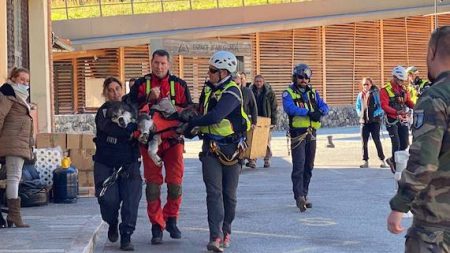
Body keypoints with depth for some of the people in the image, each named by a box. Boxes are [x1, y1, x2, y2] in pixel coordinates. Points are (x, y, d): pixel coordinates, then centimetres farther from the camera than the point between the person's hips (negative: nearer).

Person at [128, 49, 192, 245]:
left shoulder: (179, 85, 6)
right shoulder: (141, 84, 4)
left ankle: (171, 220, 18)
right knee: (153, 184, -2)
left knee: (175, 183, -2)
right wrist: (148, 98, -17)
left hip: (173, 139, 1)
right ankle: (156, 226, 6)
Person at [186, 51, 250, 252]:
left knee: (229, 194, 9)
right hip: (211, 147, 4)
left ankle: (226, 231, 25)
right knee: (214, 192, -7)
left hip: (231, 148, -4)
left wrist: (192, 124, -17)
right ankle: (215, 237, -14)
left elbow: (215, 116, -29)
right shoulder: (208, 88, 7)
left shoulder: (232, 92, -17)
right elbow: (202, 111, 18)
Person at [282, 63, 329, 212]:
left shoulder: (313, 93, 16)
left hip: (311, 133, 6)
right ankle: (299, 197, -19)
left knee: (309, 167, 11)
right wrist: (308, 112, -28)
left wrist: (320, 112, -18)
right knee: (299, 166, -14)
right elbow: (289, 108, -20)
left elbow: (324, 106, 6)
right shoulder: (288, 93, -1)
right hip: (297, 134, -6)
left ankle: (304, 195, 21)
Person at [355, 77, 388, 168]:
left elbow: (380, 106, -5)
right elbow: (357, 107, 17)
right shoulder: (360, 95, 11)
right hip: (364, 121, 5)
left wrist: (375, 113, -16)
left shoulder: (375, 93, -2)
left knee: (377, 140, -5)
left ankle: (382, 160, 2)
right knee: (364, 142, 5)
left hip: (374, 121, -4)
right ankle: (365, 161, 11)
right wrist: (360, 114, 0)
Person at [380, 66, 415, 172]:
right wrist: (397, 112, -32)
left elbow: (409, 102, 11)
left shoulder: (403, 89, 12)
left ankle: (392, 160, 24)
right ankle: (396, 166, 2)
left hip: (403, 119, 6)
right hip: (392, 120, -6)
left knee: (405, 144, 4)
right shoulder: (385, 90, -9)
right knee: (396, 144, -10)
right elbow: (384, 106, -18)